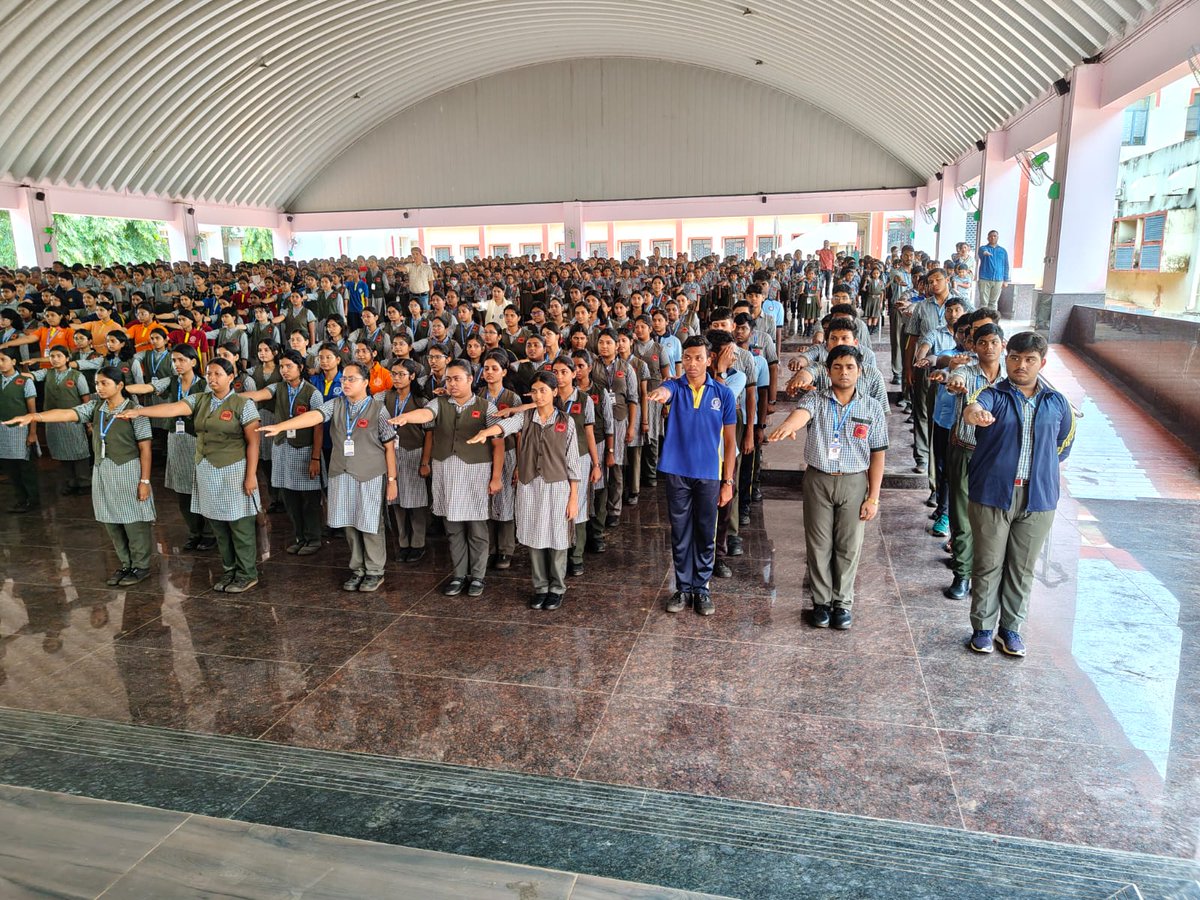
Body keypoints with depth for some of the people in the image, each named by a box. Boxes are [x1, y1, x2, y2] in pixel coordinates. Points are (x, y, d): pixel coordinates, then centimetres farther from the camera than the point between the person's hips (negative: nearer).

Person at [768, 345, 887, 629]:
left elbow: (877, 455, 2)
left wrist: (873, 497, -2)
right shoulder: (816, 400, -5)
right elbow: (802, 412, -30)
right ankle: (822, 601, 25)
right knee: (819, 545, 9)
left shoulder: (872, 408, -1)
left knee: (848, 546, 9)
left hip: (853, 482, 0)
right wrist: (787, 425, -55)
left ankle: (842, 602, 26)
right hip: (818, 480, 0)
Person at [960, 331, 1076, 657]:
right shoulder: (993, 395, -4)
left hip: (1038, 499, 3)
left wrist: (1041, 469, 15)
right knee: (988, 565, 7)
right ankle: (983, 627, 21)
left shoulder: (1057, 403, 7)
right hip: (991, 495, -2)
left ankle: (1011, 627, 27)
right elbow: (977, 406, -30)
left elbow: (1063, 445, 22)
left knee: (1022, 568, 12)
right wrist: (974, 412, -52)